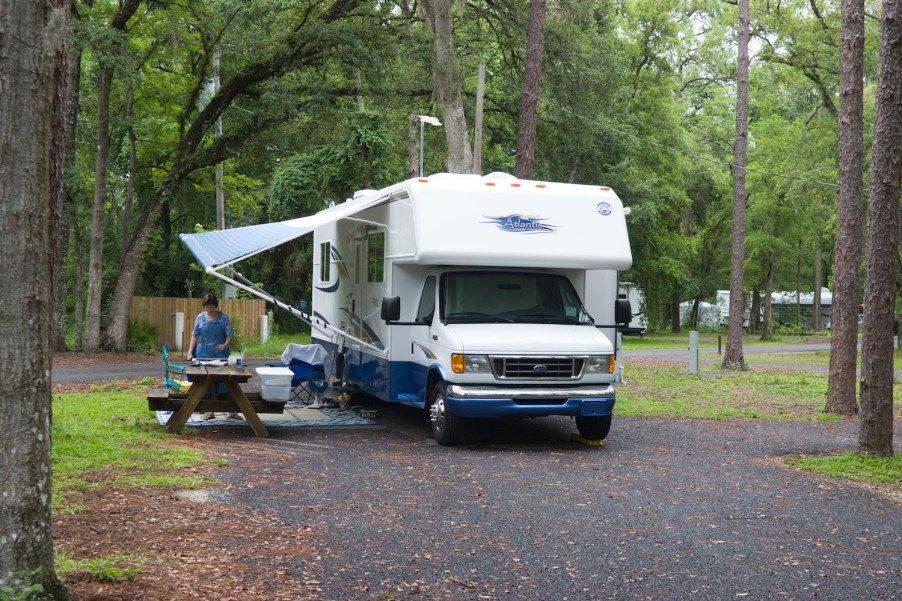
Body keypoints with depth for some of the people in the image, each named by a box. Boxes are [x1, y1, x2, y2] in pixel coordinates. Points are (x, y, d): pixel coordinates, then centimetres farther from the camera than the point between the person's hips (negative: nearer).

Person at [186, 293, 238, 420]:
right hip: (204, 354, 2)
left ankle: (231, 411, 2)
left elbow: (229, 334, -2)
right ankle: (210, 412, 12)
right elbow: (195, 335, 6)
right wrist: (190, 352, -2)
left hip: (220, 354, -2)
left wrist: (225, 345, -23)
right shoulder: (200, 317, 4)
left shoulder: (223, 317, 0)